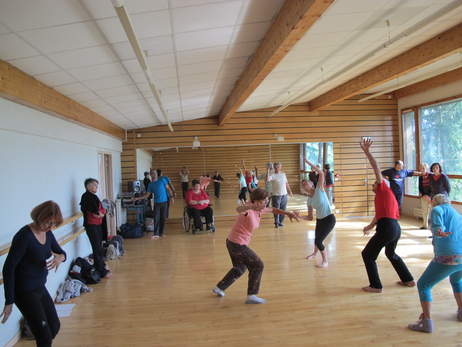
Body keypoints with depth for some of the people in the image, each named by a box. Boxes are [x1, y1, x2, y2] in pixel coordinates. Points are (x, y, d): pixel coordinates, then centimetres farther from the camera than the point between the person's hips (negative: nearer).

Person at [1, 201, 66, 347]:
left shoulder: (47, 232, -1)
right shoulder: (24, 236, -23)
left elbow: (61, 252, 12)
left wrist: (60, 257, -14)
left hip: (40, 288, 8)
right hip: (25, 292, -8)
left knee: (55, 326, 18)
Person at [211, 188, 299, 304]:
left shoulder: (260, 210, 2)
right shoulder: (249, 209, -23)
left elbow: (273, 210, 21)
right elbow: (239, 209, -48)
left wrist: (287, 213, 12)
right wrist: (251, 206, -68)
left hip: (232, 243, 10)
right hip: (237, 244, -10)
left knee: (240, 269, 26)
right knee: (257, 265, -1)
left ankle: (219, 288, 38)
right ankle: (251, 296, 6)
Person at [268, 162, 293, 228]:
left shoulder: (283, 174, 11)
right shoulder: (272, 175, -6)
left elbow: (286, 183, 18)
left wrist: (290, 191, 17)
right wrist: (268, 171, -30)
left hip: (284, 194, 5)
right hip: (276, 195, -5)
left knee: (283, 209, 10)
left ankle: (280, 222, 24)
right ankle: (276, 223, 10)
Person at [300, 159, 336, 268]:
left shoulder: (319, 189, -11)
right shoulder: (309, 200, 3)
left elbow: (321, 173, -23)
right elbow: (310, 217, 7)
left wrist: (309, 163, -22)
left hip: (329, 219, -7)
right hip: (319, 219, 7)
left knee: (319, 241, -11)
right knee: (316, 238, 24)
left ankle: (325, 261, 11)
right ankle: (314, 253, 55)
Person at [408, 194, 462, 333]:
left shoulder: (440, 209, 7)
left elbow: (436, 212, -17)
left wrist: (438, 230, -29)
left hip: (447, 258, -7)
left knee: (423, 285, 11)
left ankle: (426, 323, 7)